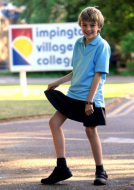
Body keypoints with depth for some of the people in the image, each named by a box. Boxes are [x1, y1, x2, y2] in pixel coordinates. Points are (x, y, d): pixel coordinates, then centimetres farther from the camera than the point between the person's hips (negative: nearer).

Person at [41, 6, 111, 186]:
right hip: (74, 94, 7)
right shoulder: (78, 44, 10)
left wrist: (90, 100, -19)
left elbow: (98, 74, -15)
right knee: (54, 122, 2)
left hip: (91, 97, -7)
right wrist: (58, 82, 21)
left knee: (91, 130, -2)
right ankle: (62, 168, 6)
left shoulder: (102, 46, -11)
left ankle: (100, 171, 13)